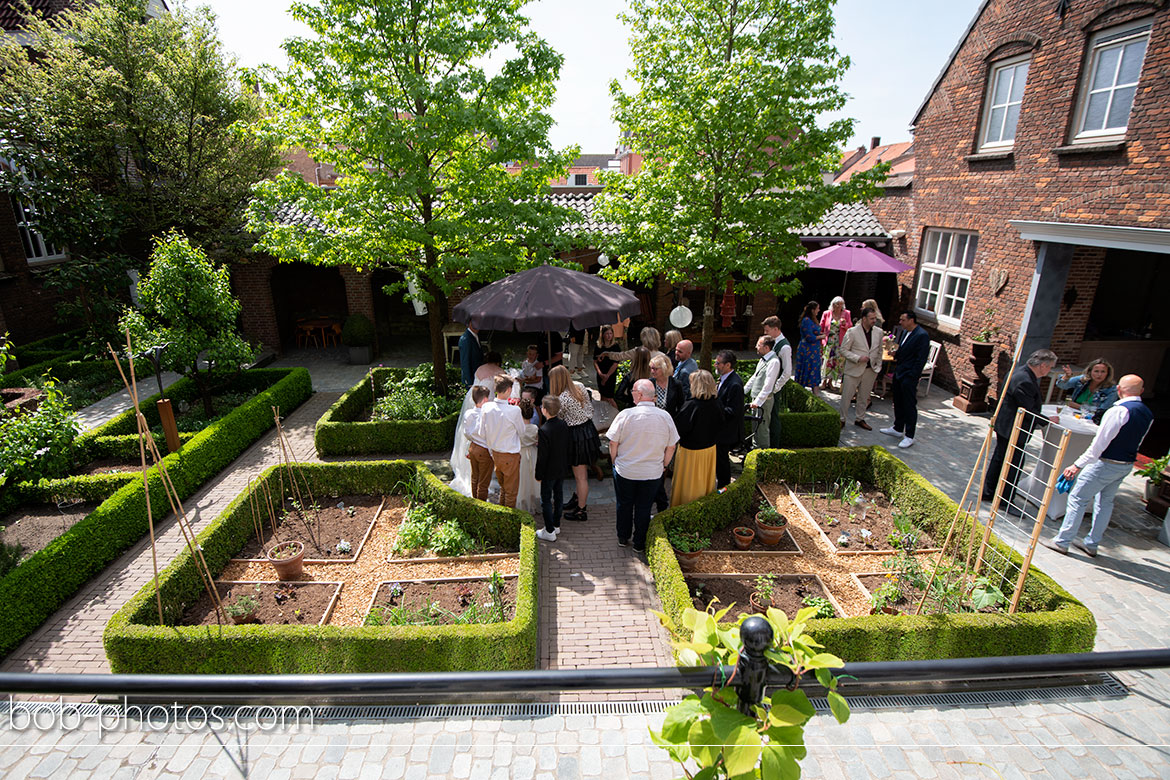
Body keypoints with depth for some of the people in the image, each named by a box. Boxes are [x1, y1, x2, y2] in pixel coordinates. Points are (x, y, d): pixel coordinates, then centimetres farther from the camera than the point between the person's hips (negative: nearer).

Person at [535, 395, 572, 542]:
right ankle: (556, 526, 32)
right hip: (562, 469, 7)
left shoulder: (544, 430, -25)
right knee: (559, 497, 18)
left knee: (546, 500, 6)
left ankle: (550, 532, 12)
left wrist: (539, 474, -10)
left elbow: (542, 456, -20)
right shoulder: (563, 424, -4)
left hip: (549, 472, -7)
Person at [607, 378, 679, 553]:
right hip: (652, 473, 1)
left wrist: (615, 462, 7)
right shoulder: (665, 417, -10)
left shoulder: (625, 414, -18)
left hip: (625, 471, -1)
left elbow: (613, 443, -11)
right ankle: (639, 544, 29)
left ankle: (623, 538, 36)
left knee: (624, 505, 19)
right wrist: (662, 466, 14)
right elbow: (671, 447, -1)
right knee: (643, 508, 16)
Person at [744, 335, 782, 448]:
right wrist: (743, 390, 21)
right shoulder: (763, 359, 10)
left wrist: (758, 401, -24)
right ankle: (756, 448, 30)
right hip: (756, 398, 9)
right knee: (755, 426, 18)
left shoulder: (774, 362, -19)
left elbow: (768, 386, -23)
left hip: (764, 400, -9)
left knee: (762, 428, -1)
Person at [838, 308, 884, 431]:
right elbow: (843, 350, -9)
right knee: (846, 396, 2)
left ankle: (859, 419, 28)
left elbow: (879, 351, 14)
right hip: (854, 369, -4)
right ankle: (841, 419, 15)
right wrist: (858, 358, -19)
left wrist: (878, 366, 10)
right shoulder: (852, 332, -11)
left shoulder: (879, 332, 3)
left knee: (864, 397, 14)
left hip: (870, 370, 4)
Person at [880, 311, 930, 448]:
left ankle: (909, 437, 6)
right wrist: (896, 354, 3)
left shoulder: (921, 335, -17)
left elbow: (921, 359, -18)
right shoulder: (905, 332, 11)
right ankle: (898, 428, 33)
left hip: (909, 376, -9)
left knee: (910, 406, -2)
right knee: (898, 403, 19)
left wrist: (912, 376, -19)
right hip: (899, 373, 9)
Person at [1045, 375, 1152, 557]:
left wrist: (1078, 465, -22)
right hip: (1127, 465, 8)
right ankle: (1092, 544, 26)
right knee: (1105, 502, 17)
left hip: (1106, 464, -8)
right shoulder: (1148, 414, 5)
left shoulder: (1119, 410, -21)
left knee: (1077, 499, 0)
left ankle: (1062, 542, 5)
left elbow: (1100, 442, -24)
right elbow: (1136, 442, 15)